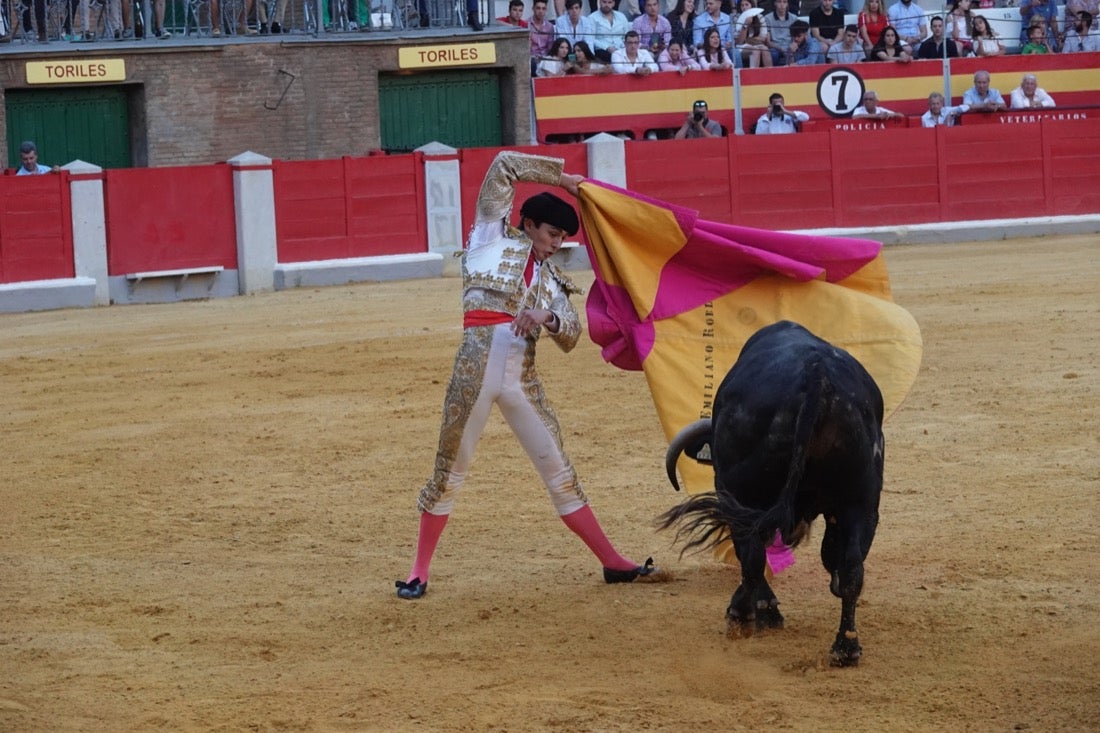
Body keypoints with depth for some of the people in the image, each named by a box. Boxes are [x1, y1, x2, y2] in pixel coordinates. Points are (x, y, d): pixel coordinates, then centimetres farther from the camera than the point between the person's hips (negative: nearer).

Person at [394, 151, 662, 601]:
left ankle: (612, 562, 12)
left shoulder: (550, 279, 20)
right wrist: (561, 178, 8)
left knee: (558, 469, 9)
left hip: (522, 377, 5)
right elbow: (504, 165, 4)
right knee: (450, 470, 0)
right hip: (477, 365, -5)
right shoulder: (493, 236, 9)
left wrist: (548, 317, -10)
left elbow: (571, 336, 11)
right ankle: (419, 572, 9)